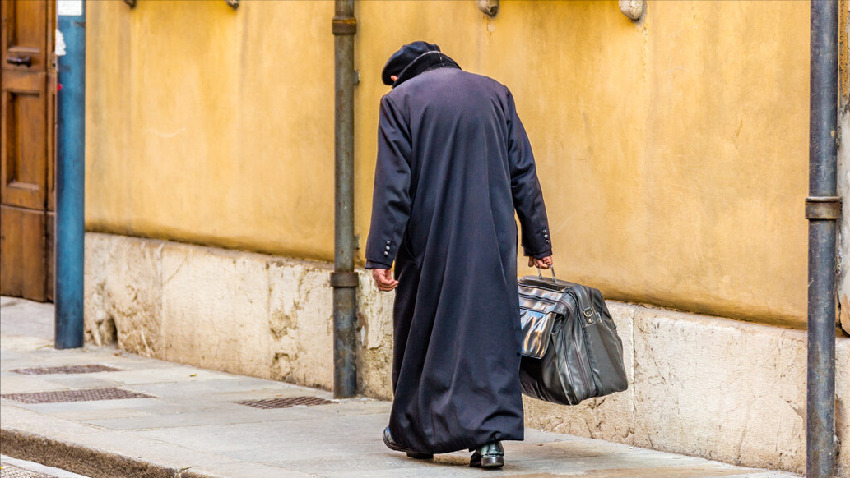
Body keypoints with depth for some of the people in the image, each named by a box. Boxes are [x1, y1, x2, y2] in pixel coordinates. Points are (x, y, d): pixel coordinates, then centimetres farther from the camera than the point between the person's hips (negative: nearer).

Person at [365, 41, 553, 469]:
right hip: (492, 241, 2)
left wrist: (381, 255, -7)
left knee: (421, 329, 12)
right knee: (490, 327, 3)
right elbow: (524, 176, 8)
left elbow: (393, 185, -7)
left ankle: (415, 431, 23)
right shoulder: (494, 94, 9)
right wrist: (538, 242, 11)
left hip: (430, 241, -2)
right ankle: (492, 435, -8)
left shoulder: (400, 100, -1)